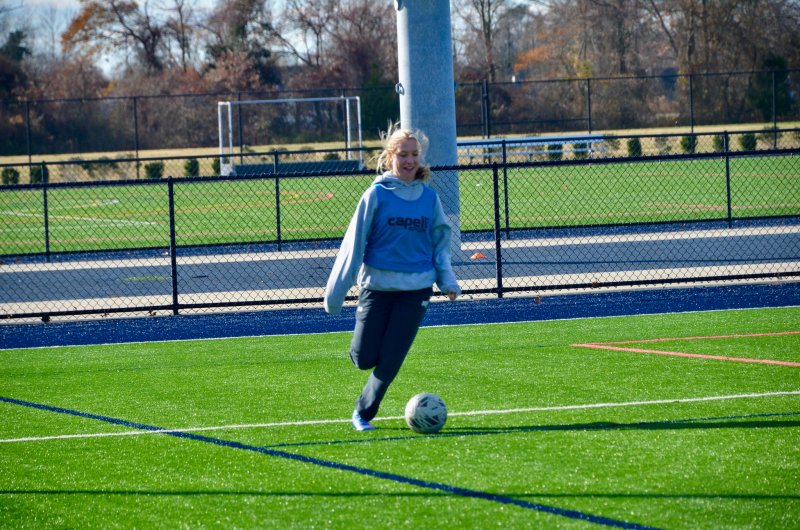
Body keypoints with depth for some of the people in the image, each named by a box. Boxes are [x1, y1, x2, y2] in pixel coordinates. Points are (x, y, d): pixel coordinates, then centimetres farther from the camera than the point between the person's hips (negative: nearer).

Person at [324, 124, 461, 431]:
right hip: (377, 285, -2)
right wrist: (337, 290, -5)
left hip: (416, 288, 2)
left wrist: (447, 280, -1)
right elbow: (354, 243, -4)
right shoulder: (377, 195, -6)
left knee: (391, 359, -2)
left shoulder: (429, 198, 3)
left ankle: (364, 412, 15)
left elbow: (441, 241, 12)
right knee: (364, 359, -2)